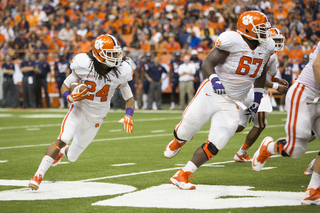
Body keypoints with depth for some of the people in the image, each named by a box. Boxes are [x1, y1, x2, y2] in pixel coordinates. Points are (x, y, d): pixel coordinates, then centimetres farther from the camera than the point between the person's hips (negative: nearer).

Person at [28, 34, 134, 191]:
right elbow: (65, 85, -8)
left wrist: (128, 115, -22)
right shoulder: (85, 66, -20)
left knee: (72, 157, 10)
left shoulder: (119, 72, -14)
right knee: (62, 139, -27)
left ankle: (63, 151, 48)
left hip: (96, 117, 3)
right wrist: (69, 97, -30)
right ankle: (39, 175, -17)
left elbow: (129, 98, -3)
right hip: (80, 109, -2)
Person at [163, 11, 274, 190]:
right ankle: (176, 143, 45)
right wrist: (214, 80, -36)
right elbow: (208, 63, -18)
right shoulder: (232, 41, -18)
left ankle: (182, 176, 1)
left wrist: (257, 99, 15)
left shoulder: (266, 48, 2)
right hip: (212, 94, -5)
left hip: (232, 104, 5)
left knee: (217, 143, -9)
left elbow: (260, 74, 18)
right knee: (186, 130, 5)